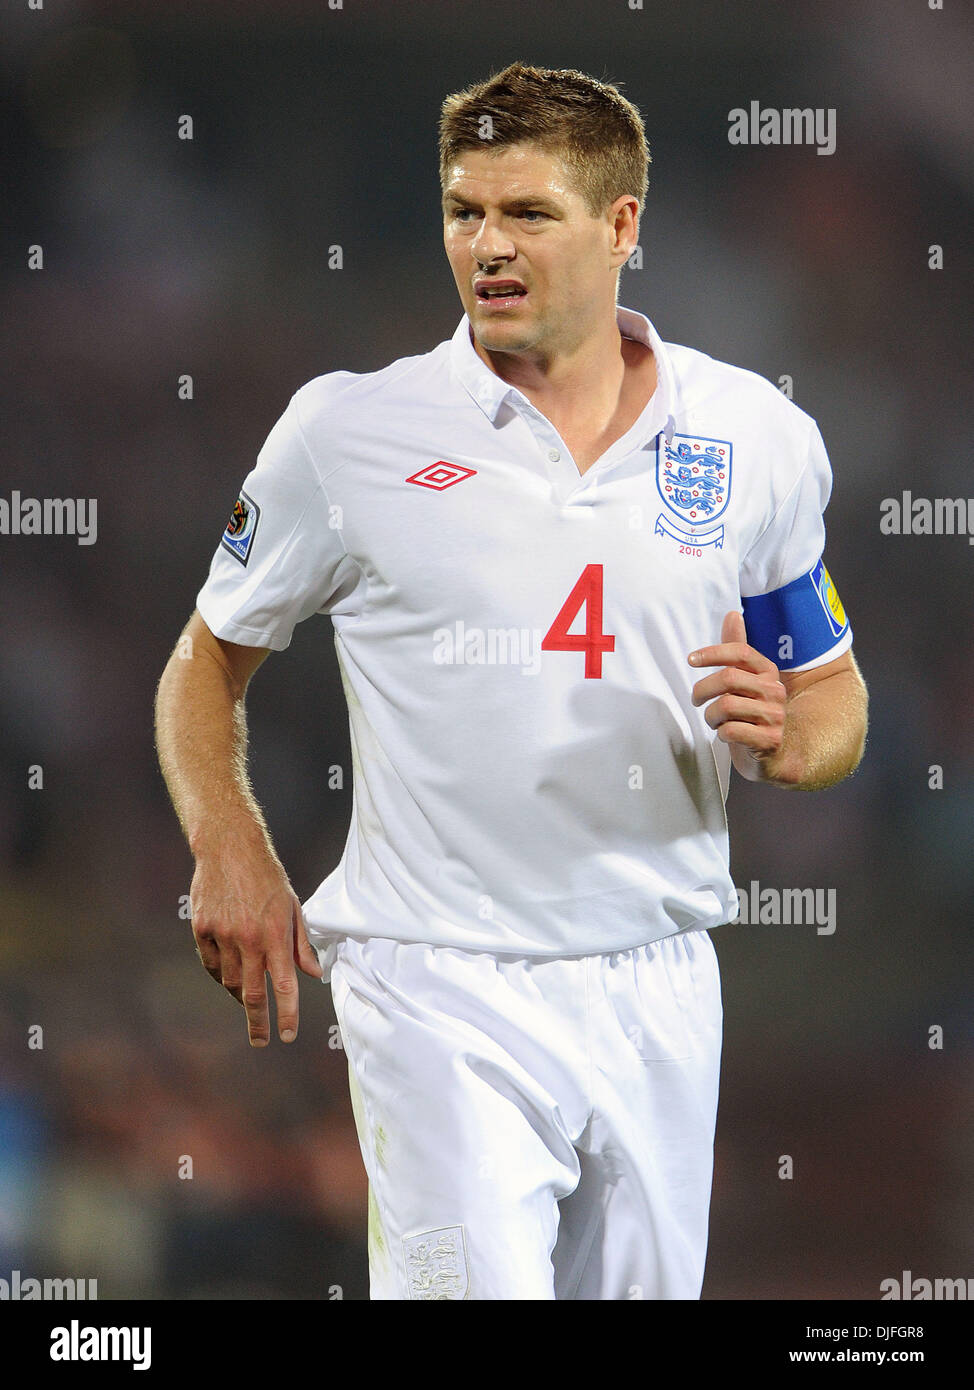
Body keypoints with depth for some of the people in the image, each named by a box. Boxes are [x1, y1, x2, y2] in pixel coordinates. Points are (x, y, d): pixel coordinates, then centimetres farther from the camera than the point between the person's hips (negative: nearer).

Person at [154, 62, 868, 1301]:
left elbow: (834, 706, 15)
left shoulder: (758, 439, 5)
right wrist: (229, 852, -9)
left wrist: (781, 737, -9)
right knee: (473, 1286, -19)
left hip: (658, 996, 3)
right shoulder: (349, 433, -1)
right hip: (438, 988, -3)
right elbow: (206, 663, 9)